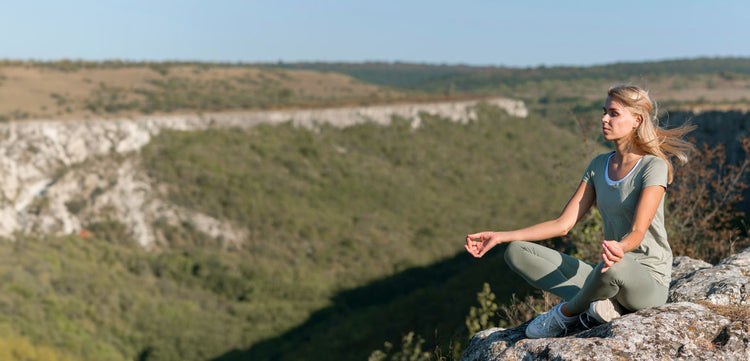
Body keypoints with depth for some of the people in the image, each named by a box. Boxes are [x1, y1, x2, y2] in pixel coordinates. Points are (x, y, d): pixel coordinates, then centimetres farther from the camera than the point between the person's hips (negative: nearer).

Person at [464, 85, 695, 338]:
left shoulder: (654, 167, -11)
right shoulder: (599, 165, 9)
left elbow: (638, 231, -23)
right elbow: (563, 224, 5)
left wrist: (620, 248, -48)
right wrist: (501, 236, -3)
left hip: (648, 281, -6)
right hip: (607, 274, 6)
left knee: (615, 268, -43)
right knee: (516, 252, -7)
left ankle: (567, 312, -11)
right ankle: (597, 303, -17)